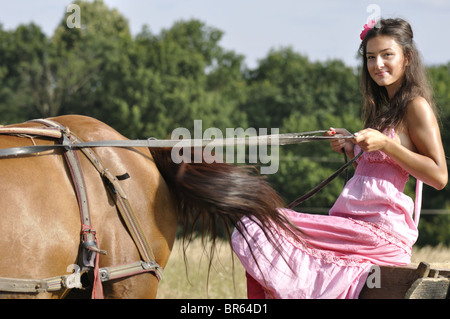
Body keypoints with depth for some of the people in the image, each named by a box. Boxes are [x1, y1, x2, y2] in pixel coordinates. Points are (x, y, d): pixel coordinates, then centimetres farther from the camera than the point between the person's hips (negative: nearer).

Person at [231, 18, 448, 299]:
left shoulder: (416, 107, -4)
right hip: (354, 220, 10)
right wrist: (352, 147, 12)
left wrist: (385, 143, -15)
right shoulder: (384, 107, 24)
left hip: (380, 228, -10)